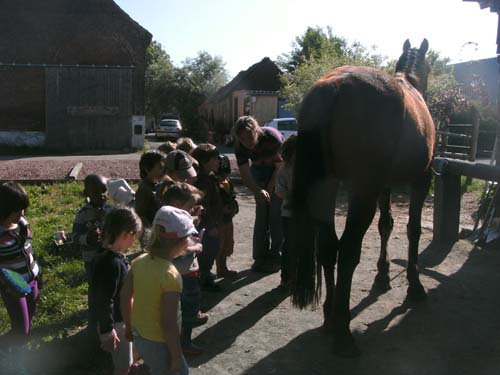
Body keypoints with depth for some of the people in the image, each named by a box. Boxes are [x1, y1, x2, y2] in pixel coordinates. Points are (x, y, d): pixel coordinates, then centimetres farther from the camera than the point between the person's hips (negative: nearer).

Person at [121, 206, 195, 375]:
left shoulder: (140, 262, -8)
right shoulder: (170, 275, -28)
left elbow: (125, 296, 3)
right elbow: (169, 325, -25)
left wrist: (129, 327, 18)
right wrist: (177, 358, -14)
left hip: (139, 337, 7)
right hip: (160, 344, -7)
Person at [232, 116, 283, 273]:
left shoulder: (273, 137, -32)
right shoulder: (240, 146, -19)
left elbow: (280, 167, -20)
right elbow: (245, 176, -18)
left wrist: (269, 190, -19)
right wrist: (258, 191, -35)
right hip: (259, 170, 4)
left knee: (277, 215, -8)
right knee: (261, 214, 1)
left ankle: (275, 258, -1)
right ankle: (261, 257, 8)